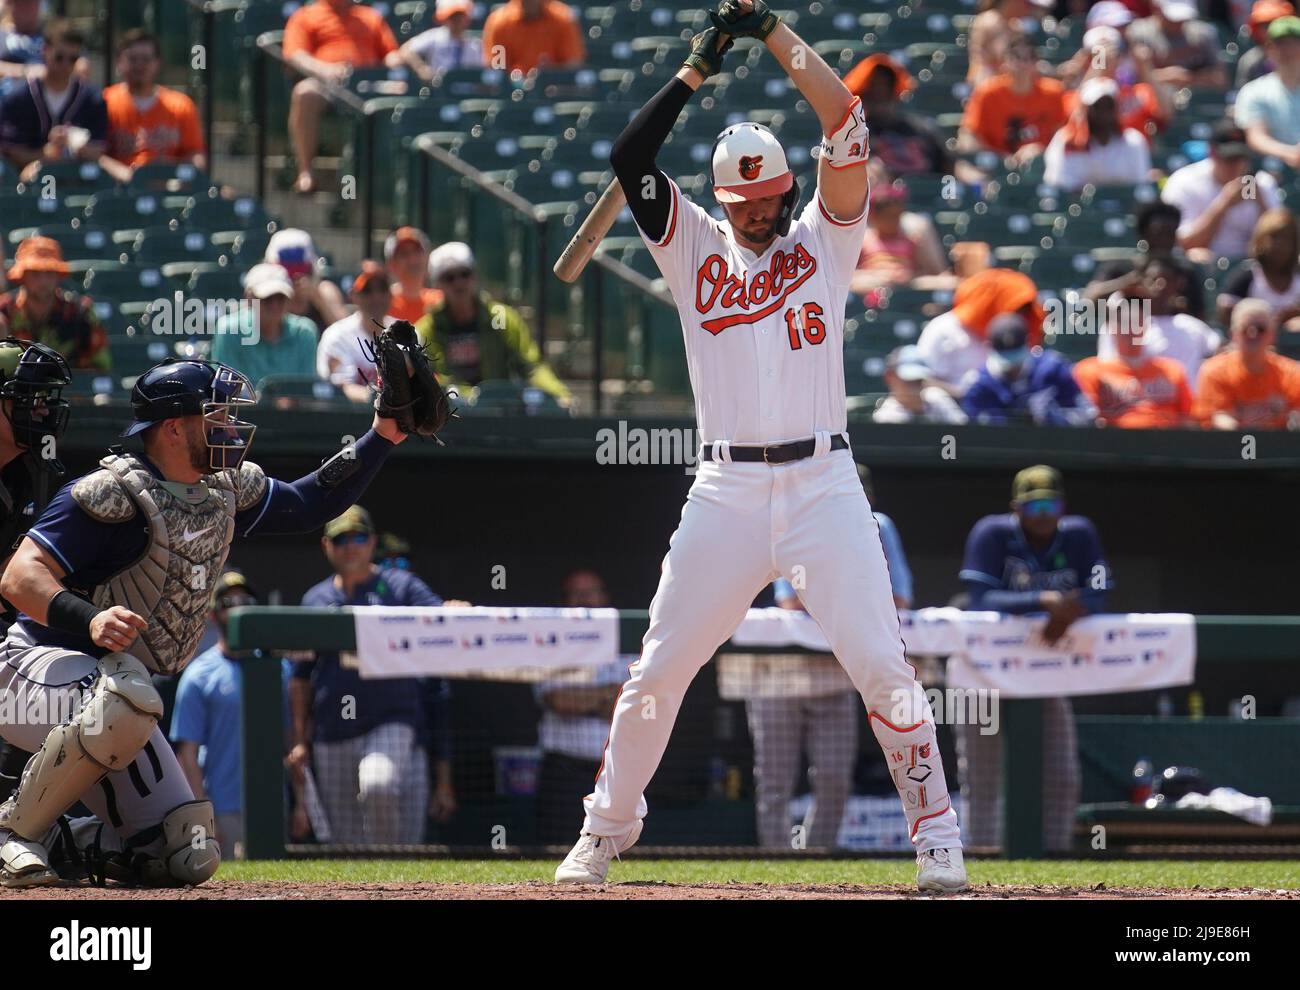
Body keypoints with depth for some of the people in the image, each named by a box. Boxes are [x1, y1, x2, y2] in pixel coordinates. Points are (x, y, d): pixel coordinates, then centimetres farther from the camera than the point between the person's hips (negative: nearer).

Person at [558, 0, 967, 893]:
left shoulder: (824, 242, 10)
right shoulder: (695, 250, 12)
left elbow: (847, 127, 0)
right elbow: (628, 156, 2)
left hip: (823, 484, -1)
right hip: (726, 490, 1)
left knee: (881, 667, -9)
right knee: (658, 670, 2)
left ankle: (936, 834, -2)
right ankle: (606, 830, 15)